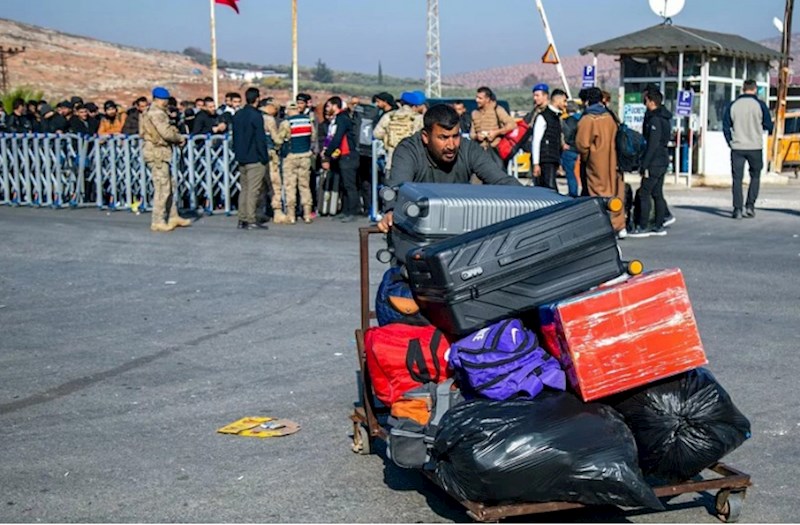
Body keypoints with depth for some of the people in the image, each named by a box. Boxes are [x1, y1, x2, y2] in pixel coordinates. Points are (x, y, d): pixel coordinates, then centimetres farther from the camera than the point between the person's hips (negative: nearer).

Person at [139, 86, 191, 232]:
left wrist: (172, 129, 2)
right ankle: (157, 222, -4)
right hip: (157, 153, -11)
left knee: (167, 186, 16)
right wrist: (180, 138, -6)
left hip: (156, 152, 11)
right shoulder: (157, 113, -15)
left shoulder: (148, 111, 17)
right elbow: (166, 133, -22)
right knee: (162, 188, -7)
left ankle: (173, 217, 22)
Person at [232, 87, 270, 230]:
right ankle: (251, 221, -5)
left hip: (242, 158, 8)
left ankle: (242, 219, 13)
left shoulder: (238, 115, 11)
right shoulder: (256, 116, -13)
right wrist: (264, 158, -9)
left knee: (244, 189, 12)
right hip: (255, 159, -8)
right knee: (253, 190, -5)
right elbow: (260, 139, -14)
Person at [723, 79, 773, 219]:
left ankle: (737, 209, -3)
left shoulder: (732, 105, 2)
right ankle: (750, 205, 4)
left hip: (737, 148, 1)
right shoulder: (760, 105, -3)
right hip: (755, 147, -1)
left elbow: (726, 127, 3)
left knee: (737, 179, 3)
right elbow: (768, 126, -1)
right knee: (755, 176, 14)